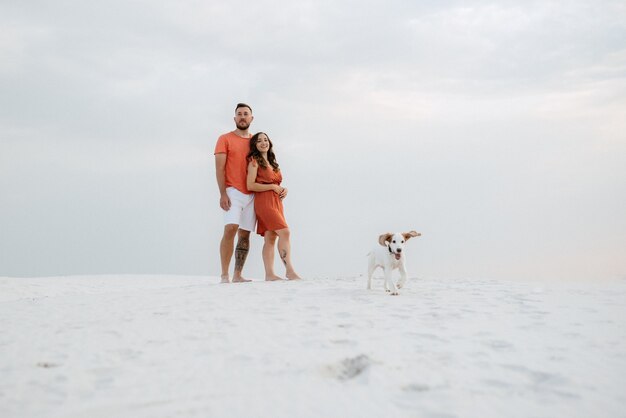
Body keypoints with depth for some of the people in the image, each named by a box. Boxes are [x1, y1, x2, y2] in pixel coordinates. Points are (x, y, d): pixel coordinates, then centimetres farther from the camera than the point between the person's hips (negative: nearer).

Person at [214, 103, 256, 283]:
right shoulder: (225, 139, 4)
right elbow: (219, 168, -3)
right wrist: (223, 194, -13)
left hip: (251, 194, 5)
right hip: (233, 192, -4)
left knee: (244, 235, 3)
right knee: (230, 229, -20)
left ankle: (237, 275, 8)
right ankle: (224, 275, -16)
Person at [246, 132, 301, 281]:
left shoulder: (272, 163, 22)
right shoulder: (254, 161, -1)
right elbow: (250, 185, -10)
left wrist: (283, 190, 6)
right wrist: (273, 187, -10)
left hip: (276, 202, 7)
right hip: (264, 202, -7)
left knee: (270, 238, 2)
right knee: (284, 232, -17)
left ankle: (269, 274, 0)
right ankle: (289, 270, -16)